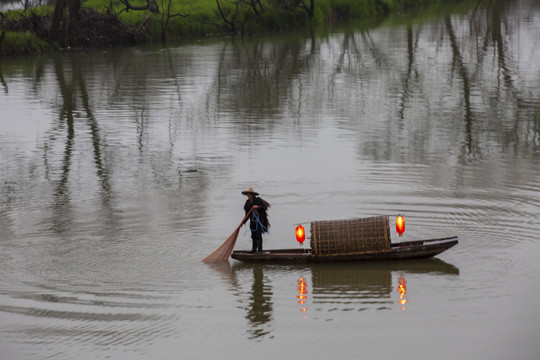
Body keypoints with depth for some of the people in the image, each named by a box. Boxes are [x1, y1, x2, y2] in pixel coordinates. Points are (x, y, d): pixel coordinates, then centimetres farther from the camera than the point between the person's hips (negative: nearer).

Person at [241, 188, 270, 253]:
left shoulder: (258, 200, -8)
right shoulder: (248, 202, 9)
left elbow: (264, 207, -10)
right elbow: (247, 214, 12)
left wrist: (258, 207, -27)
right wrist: (243, 222, 8)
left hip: (259, 220, -6)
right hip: (252, 220, 6)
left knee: (258, 234, -10)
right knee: (253, 235, 7)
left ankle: (259, 249, -9)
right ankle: (254, 249, 15)